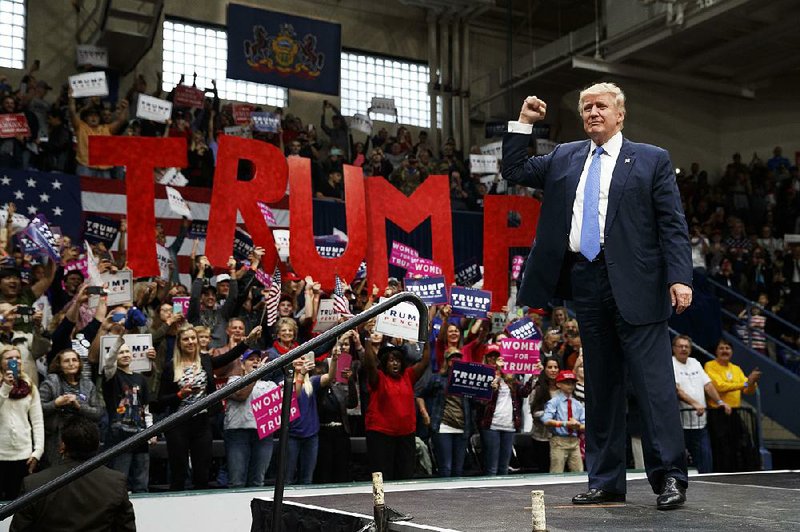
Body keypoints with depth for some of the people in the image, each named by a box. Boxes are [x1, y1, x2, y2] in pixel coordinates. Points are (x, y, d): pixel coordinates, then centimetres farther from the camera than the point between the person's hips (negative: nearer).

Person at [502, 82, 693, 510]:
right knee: (600, 385, 8)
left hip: (633, 283, -4)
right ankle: (606, 482, 15)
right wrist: (523, 124, 9)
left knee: (653, 381, -6)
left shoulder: (652, 160, 8)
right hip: (585, 281, 4)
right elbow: (514, 171, 18)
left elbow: (673, 224, 1)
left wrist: (679, 277, -10)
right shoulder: (564, 158, 19)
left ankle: (670, 478, 2)